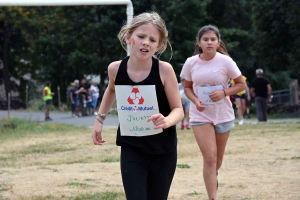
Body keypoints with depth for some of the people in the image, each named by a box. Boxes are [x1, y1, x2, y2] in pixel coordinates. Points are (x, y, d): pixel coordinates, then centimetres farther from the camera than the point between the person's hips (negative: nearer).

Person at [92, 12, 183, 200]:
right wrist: (100, 118, 12)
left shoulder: (164, 69, -16)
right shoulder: (116, 69, -8)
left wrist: (167, 121, -32)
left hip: (163, 151, -1)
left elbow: (178, 110, -11)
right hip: (131, 150, 1)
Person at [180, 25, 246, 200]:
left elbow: (242, 84, -3)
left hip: (223, 115, 1)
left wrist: (224, 92, -21)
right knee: (209, 158, -13)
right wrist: (195, 100, -15)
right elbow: (187, 87, 6)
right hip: (200, 116, -1)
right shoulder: (191, 63, -7)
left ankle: (213, 177, 49)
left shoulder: (225, 61, -12)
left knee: (218, 159, 15)